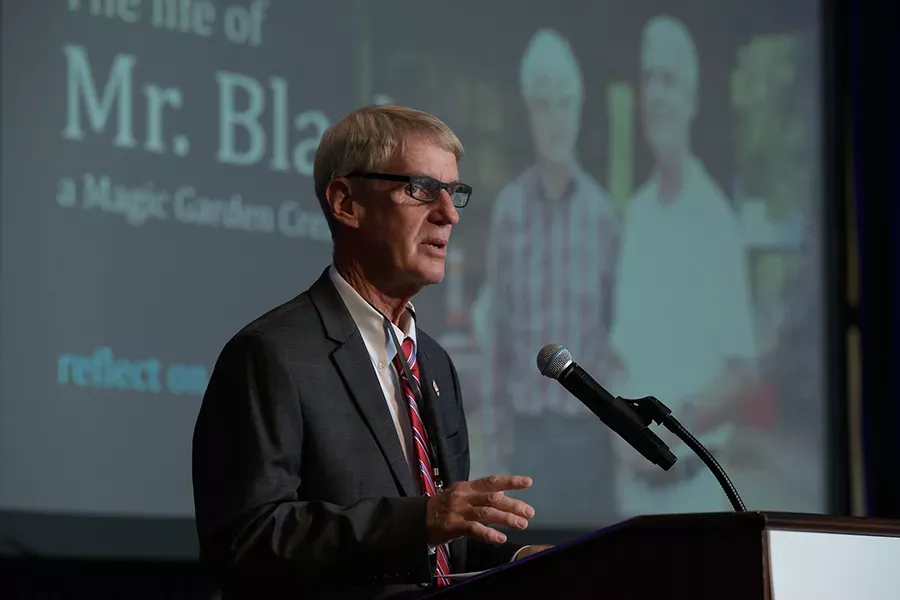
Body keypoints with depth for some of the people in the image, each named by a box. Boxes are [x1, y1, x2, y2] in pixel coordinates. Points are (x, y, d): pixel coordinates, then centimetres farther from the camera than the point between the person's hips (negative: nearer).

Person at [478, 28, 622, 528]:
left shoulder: (603, 210, 2)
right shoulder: (508, 207, 1)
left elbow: (617, 327, 6)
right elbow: (497, 327, 4)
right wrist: (496, 437, 2)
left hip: (589, 430, 0)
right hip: (528, 428, 0)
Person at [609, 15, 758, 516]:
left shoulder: (717, 220, -8)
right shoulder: (633, 216, 9)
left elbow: (743, 373, -9)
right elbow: (619, 352, 12)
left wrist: (680, 422, -21)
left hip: (695, 484, -5)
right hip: (633, 480, 5)